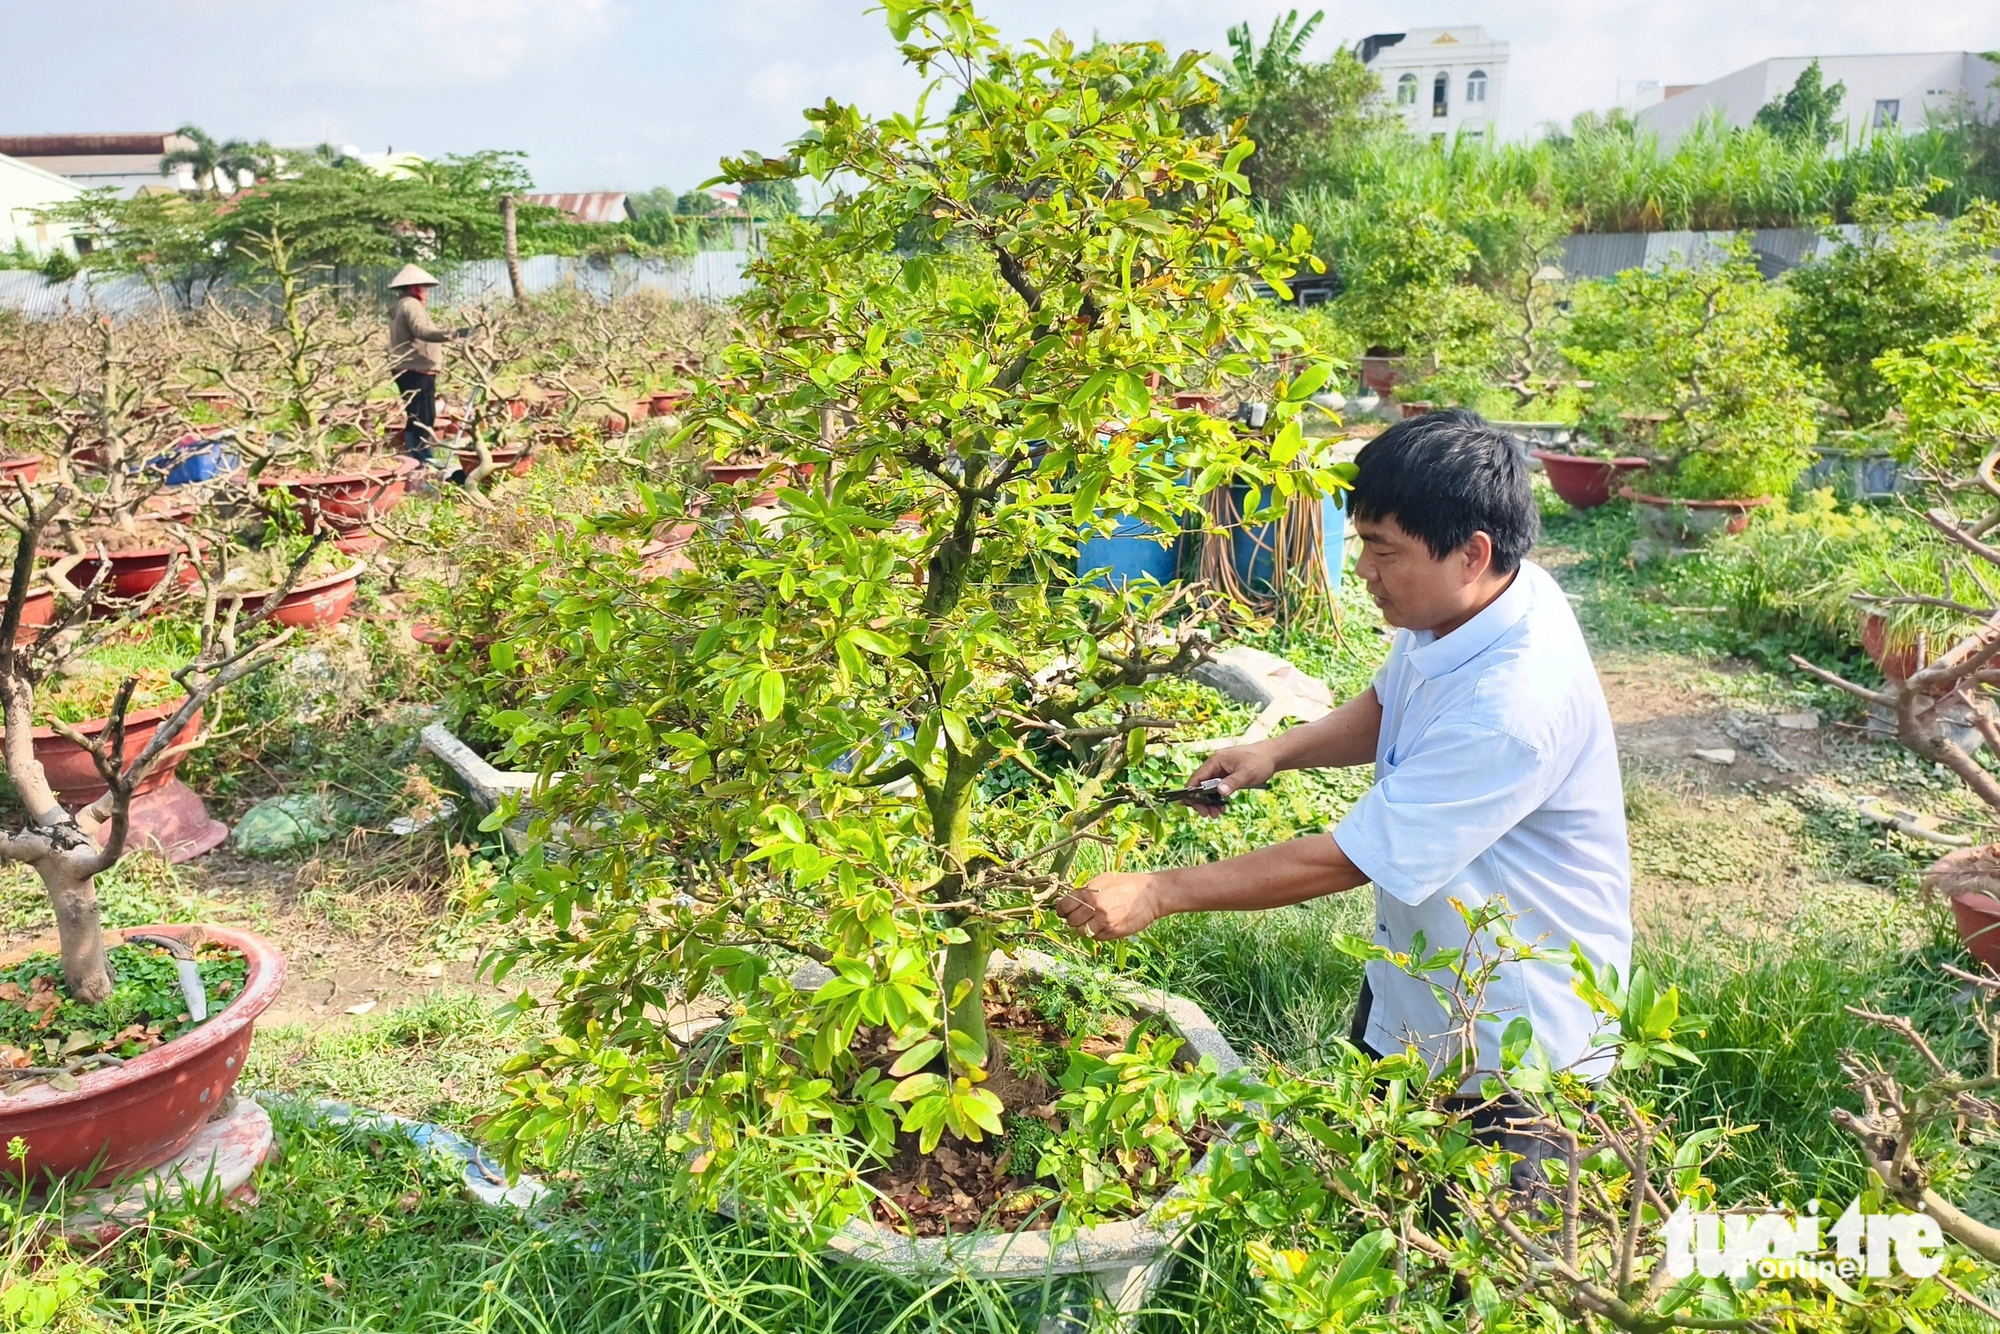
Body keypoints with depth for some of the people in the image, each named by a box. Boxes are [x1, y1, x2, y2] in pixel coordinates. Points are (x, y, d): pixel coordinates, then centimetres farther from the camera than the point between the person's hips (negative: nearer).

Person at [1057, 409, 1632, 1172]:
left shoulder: (1516, 705, -36)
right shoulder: (1457, 608, -9)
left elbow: (1348, 860, -31)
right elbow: (1388, 706, 13)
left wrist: (1159, 894, -25)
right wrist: (1277, 752, -6)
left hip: (1514, 1044, -8)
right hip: (1413, 990, 8)